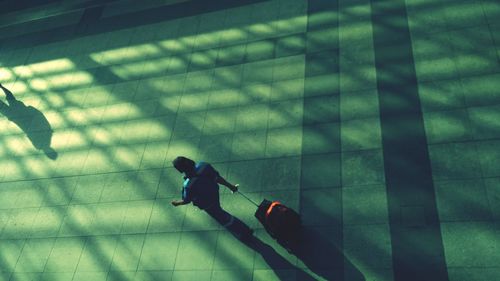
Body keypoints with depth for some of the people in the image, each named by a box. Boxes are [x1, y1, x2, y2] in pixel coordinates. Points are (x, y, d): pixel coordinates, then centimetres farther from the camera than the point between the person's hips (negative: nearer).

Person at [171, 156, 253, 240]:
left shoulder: (188, 185, -39)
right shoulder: (203, 165, -28)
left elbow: (186, 201, -18)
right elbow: (218, 178, -16)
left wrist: (176, 203, 4)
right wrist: (230, 186, 0)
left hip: (207, 203, -5)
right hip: (214, 191, 5)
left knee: (221, 217, 20)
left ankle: (244, 232, 35)